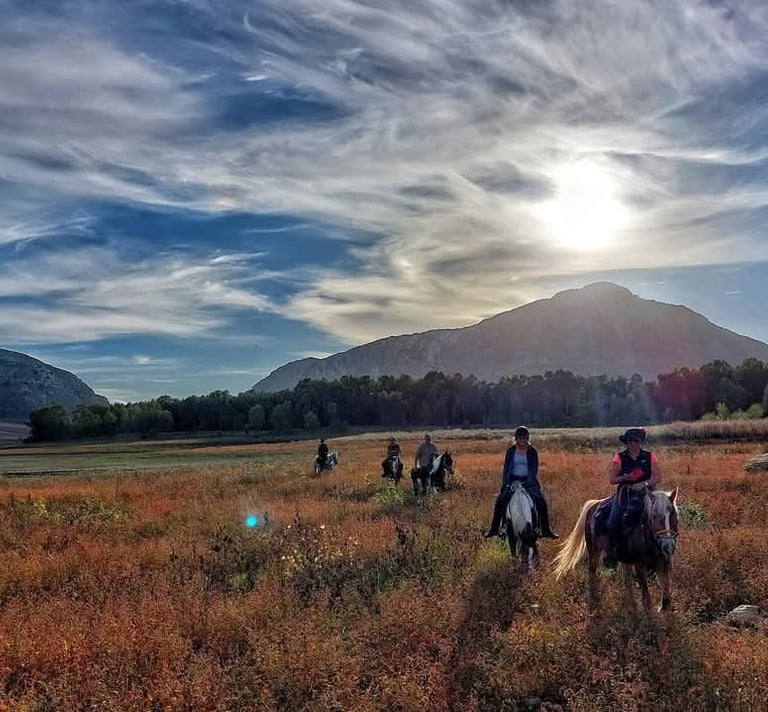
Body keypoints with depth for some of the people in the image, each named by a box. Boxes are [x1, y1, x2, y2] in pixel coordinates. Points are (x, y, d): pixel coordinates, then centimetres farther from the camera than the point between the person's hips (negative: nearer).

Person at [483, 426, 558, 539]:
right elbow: (506, 467, 1)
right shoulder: (511, 450, 2)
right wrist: (505, 483, -11)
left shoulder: (532, 451, -1)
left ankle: (546, 530, -1)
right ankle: (494, 529, -1)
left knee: (541, 502, -13)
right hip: (513, 479, 1)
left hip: (528, 480, -1)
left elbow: (534, 469, -8)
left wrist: (529, 481, -24)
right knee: (500, 501, -12)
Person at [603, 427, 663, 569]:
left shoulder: (650, 456, 5)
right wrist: (624, 478, -15)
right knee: (613, 522, -17)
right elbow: (612, 479, 4)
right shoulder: (619, 457, 4)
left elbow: (658, 478, 1)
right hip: (624, 493, 0)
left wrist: (644, 483, -16)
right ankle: (611, 553, -2)